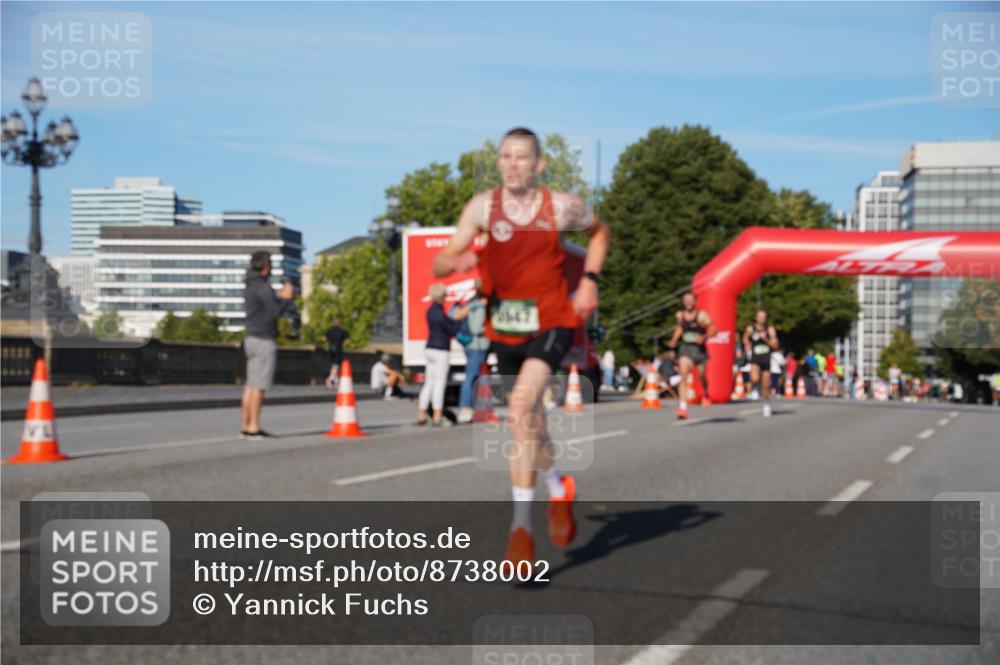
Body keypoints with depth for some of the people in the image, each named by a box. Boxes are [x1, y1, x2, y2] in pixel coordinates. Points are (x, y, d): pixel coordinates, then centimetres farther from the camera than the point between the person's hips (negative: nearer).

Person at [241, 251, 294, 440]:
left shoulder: (250, 286, 15)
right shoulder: (263, 286, -15)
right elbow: (275, 313, -16)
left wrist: (281, 297, 18)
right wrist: (286, 298, 0)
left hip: (252, 339, 9)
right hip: (264, 341, -9)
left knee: (251, 385, 9)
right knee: (259, 385, -8)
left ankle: (246, 426, 10)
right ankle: (253, 428, -9)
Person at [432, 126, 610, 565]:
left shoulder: (562, 208, -8)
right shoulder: (482, 207, -7)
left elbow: (599, 232, 13)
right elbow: (439, 266, -7)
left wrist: (590, 280, 0)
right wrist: (458, 261, -30)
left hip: (551, 322, -3)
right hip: (505, 328, 4)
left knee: (521, 405, -25)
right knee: (529, 424, 16)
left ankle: (521, 524, -19)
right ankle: (558, 489, 46)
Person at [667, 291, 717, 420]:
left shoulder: (701, 315, -9)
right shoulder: (680, 315, 5)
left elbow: (713, 329, -11)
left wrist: (704, 337, -27)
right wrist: (674, 340, 12)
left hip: (699, 349, -2)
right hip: (685, 348, 2)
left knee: (701, 377, 14)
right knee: (683, 376, -17)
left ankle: (705, 393, 51)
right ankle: (682, 407, -23)